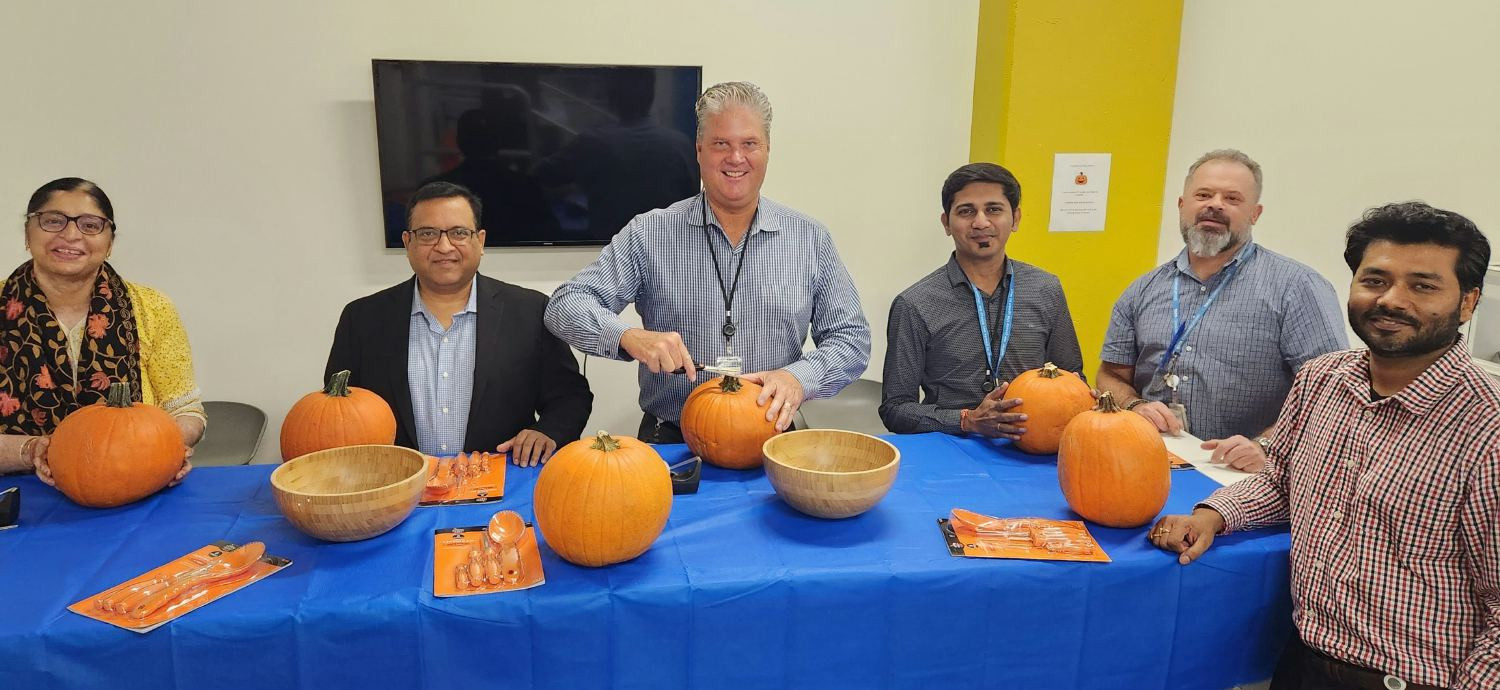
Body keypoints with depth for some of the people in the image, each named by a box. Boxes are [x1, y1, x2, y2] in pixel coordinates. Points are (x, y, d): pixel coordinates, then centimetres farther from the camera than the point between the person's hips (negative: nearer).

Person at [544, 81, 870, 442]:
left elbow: (852, 338, 8)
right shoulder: (649, 234, 1)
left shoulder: (811, 240, 6)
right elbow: (565, 306, -2)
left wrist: (799, 378, -12)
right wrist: (628, 337, -22)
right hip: (670, 441, -1)